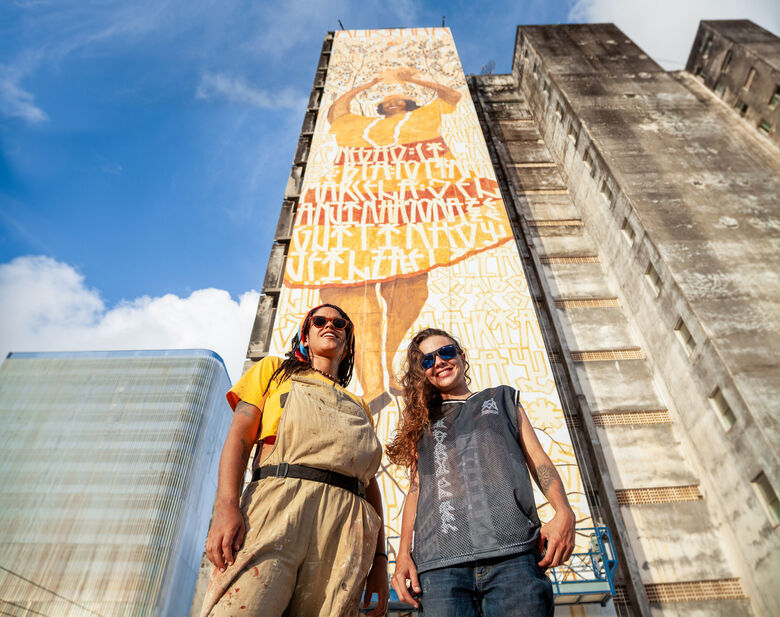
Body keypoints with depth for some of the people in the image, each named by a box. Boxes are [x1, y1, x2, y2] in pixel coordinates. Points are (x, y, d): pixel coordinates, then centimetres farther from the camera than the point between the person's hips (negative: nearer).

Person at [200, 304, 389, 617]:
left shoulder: (359, 407, 30)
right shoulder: (275, 370, 24)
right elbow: (239, 436, 8)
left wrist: (379, 558, 9)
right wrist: (226, 505, -10)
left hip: (344, 524, 3)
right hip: (278, 499, -2)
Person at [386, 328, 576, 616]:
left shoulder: (502, 398, 25)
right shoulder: (423, 421, 25)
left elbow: (539, 460, 16)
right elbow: (416, 488, 17)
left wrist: (564, 511, -3)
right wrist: (404, 552, 2)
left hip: (513, 549, 0)